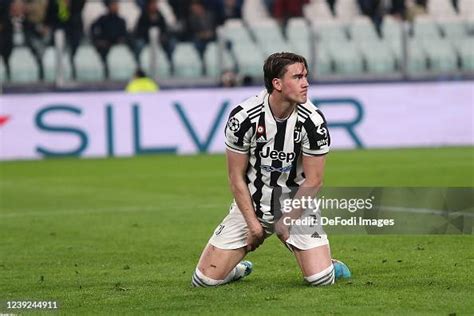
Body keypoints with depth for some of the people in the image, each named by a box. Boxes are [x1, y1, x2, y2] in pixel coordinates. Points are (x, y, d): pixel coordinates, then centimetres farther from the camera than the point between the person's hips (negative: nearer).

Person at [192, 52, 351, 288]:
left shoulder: (313, 121, -16)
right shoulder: (243, 117, -17)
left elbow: (313, 181, -9)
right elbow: (236, 177, -7)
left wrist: (285, 221, -10)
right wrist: (253, 223, -10)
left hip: (296, 206, 0)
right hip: (250, 205, 1)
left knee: (320, 279, -20)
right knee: (205, 279, -7)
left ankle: (329, 266, 18)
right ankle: (239, 269, 28)